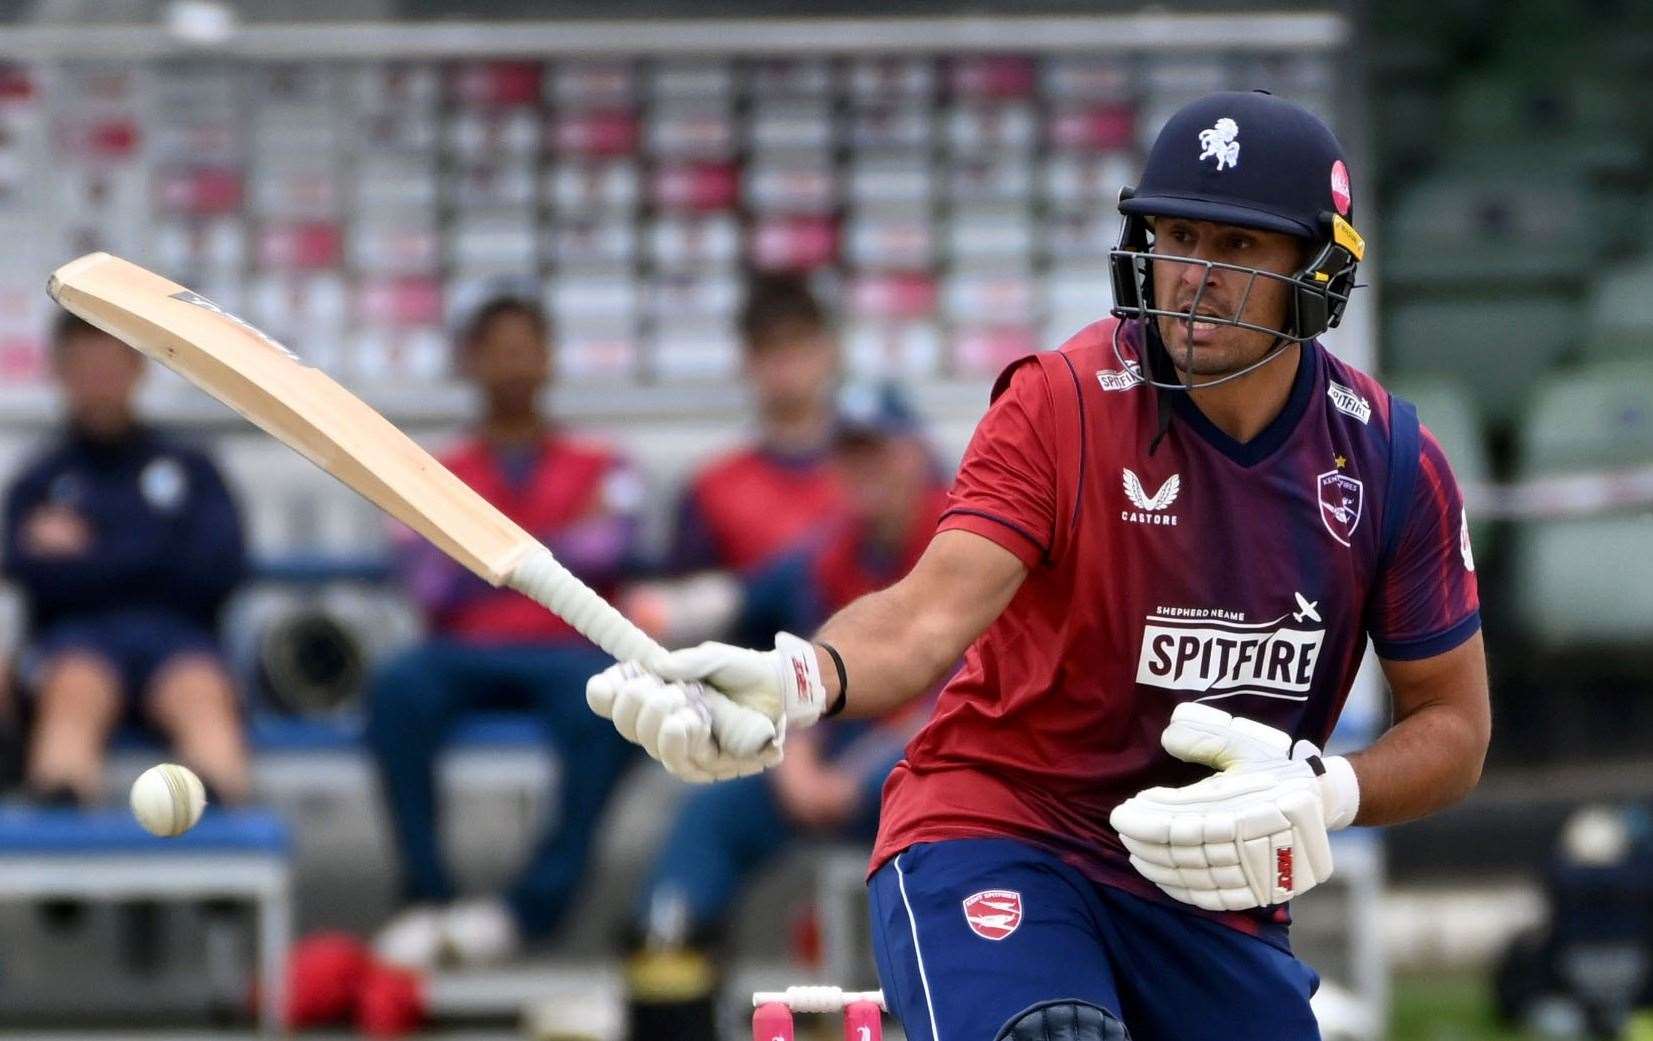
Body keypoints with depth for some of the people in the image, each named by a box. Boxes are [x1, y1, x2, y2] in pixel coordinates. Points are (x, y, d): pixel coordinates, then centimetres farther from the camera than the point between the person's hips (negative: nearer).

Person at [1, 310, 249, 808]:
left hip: (177, 635, 0)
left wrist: (89, 558, 7)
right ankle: (60, 810, -70)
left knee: (201, 693, -38)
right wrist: (156, 561, 3)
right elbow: (40, 577, 2)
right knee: (75, 691, -39)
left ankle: (219, 805, -70)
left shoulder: (189, 469, 23)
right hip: (75, 638, 0)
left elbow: (220, 568, 6)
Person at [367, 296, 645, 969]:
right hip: (465, 656, 0)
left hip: (568, 653, 0)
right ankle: (426, 898, -32)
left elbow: (608, 551, -3)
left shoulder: (600, 471, 19)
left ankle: (535, 901, -34)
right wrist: (558, 544, 4)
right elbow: (433, 584, 1)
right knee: (398, 687, -36)